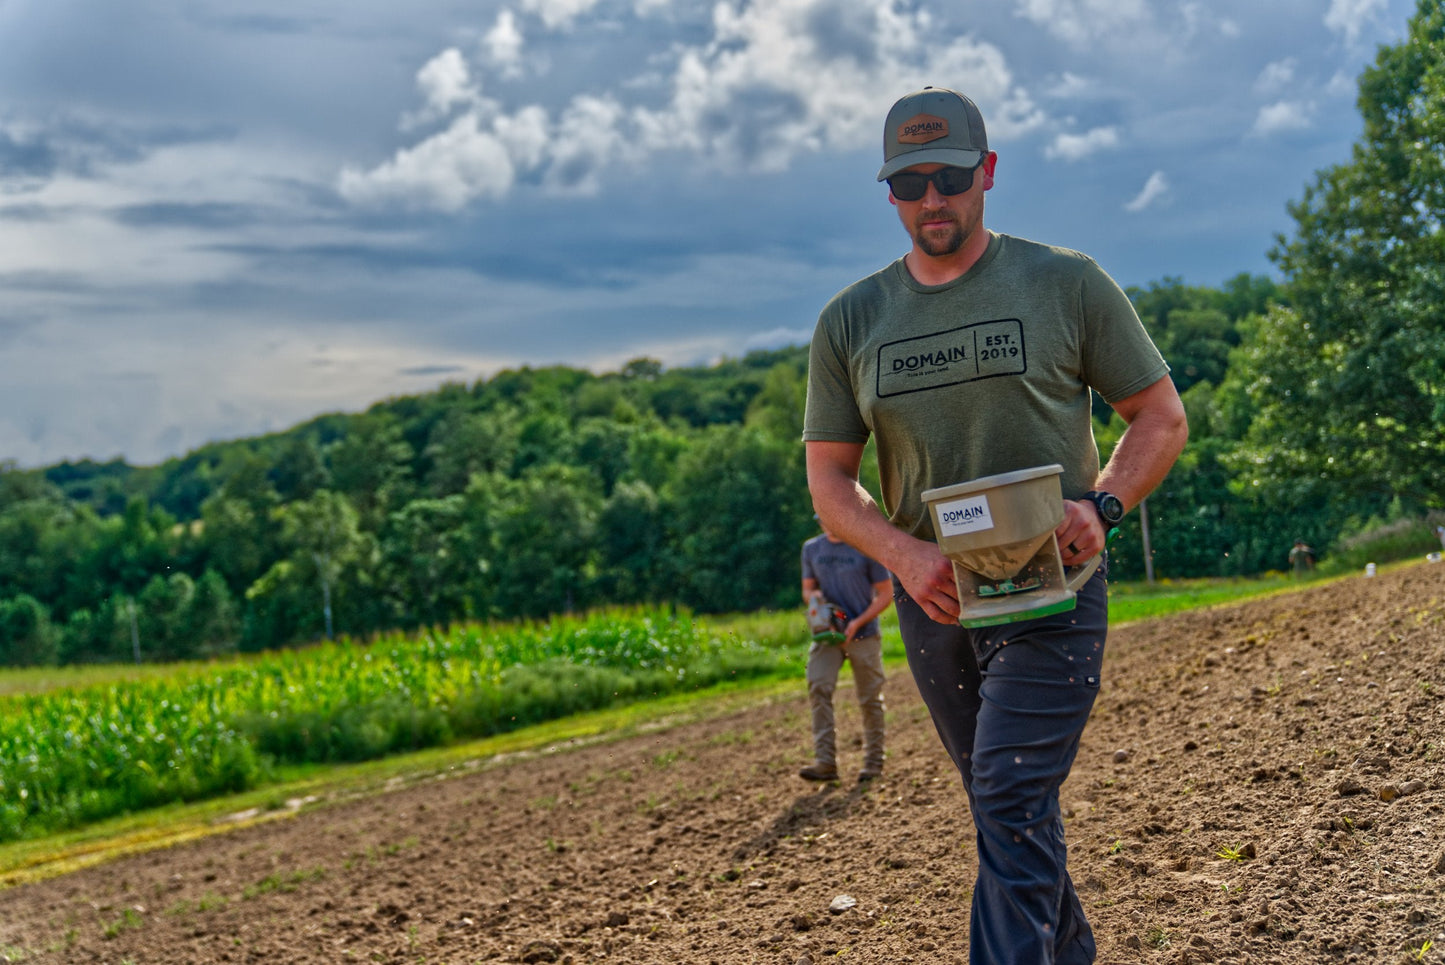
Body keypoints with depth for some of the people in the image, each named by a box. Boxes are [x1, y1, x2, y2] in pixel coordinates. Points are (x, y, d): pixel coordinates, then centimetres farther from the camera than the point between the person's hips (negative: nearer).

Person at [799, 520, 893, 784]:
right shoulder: (811, 549, 8)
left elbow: (885, 593, -2)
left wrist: (858, 623, -14)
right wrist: (812, 596, -10)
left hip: (863, 634, -3)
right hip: (827, 634, 3)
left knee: (870, 699, 2)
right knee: (818, 688, -15)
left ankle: (873, 762, 14)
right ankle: (825, 762, -18)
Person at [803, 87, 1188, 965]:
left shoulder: (1067, 283, -2)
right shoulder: (850, 321, 6)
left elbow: (1163, 416, 3)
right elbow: (829, 480, 6)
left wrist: (1100, 505, -16)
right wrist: (904, 553, -14)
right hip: (933, 596, 4)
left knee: (1013, 805, -16)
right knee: (1006, 805, 15)